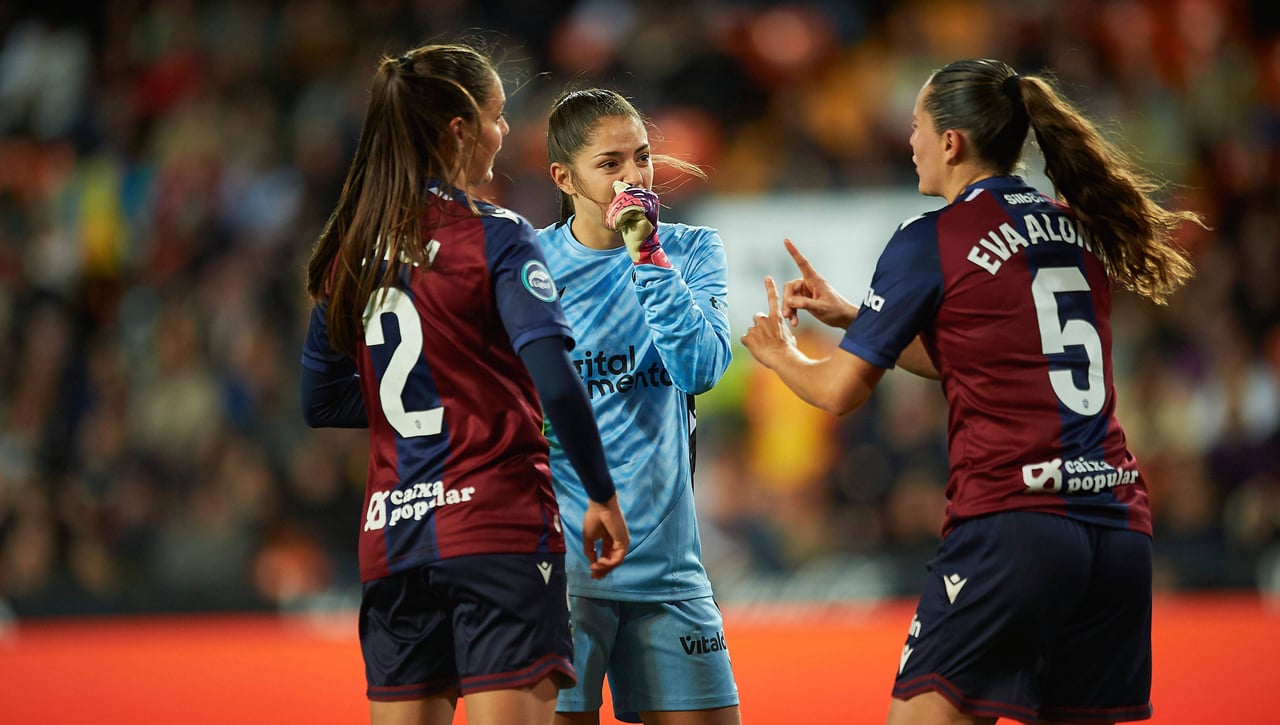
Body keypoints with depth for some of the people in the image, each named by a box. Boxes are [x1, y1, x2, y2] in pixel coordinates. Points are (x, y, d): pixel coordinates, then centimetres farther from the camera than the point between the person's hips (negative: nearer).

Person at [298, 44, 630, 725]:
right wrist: (602, 496, -5)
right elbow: (555, 381, -16)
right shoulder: (496, 238, -7)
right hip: (498, 529, -6)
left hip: (391, 538, 6)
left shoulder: (351, 252, 10)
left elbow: (321, 401, 17)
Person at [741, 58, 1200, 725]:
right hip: (1119, 532, 7)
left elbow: (840, 391, 2)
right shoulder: (1076, 229, 17)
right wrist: (849, 315, 29)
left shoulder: (931, 242, -2)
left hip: (1010, 527, -7)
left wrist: (779, 354, 24)